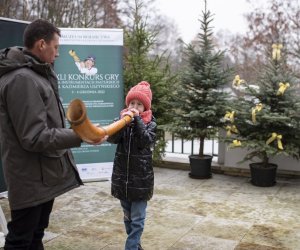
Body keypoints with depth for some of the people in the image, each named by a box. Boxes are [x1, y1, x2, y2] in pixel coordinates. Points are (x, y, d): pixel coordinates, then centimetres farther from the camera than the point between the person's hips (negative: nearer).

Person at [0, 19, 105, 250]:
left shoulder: (36, 75, 11)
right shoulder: (22, 79, -22)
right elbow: (35, 137, -24)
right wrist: (80, 135, -25)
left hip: (43, 175, 10)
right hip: (32, 179, -10)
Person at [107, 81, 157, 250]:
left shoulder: (150, 123, -3)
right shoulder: (122, 118, 3)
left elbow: (146, 141, -19)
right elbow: (112, 139, -12)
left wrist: (137, 120, -22)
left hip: (141, 177, -3)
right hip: (122, 176, 4)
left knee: (137, 219, -1)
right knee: (128, 216, 17)